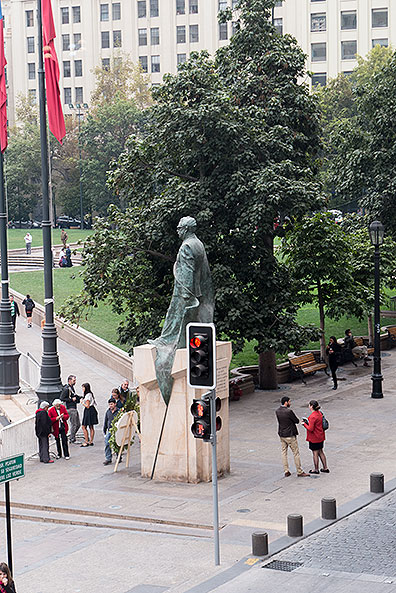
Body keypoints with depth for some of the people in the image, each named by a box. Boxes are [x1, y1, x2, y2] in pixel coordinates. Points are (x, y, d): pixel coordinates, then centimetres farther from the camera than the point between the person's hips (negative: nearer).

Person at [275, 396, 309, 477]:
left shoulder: (277, 411, -1)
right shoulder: (289, 411, -22)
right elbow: (297, 421, -12)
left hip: (281, 435, 7)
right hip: (290, 435, -7)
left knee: (284, 452, 14)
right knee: (296, 453, 3)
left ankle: (286, 471, 15)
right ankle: (300, 472, 8)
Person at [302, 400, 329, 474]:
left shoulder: (312, 416, -25)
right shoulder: (319, 413, 3)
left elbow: (310, 429, -25)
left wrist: (305, 424, -9)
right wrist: (308, 421, 8)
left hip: (314, 438, -9)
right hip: (320, 437, 9)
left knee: (315, 453, 5)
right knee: (320, 452, 18)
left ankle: (316, 469, 17)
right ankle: (325, 468, 24)